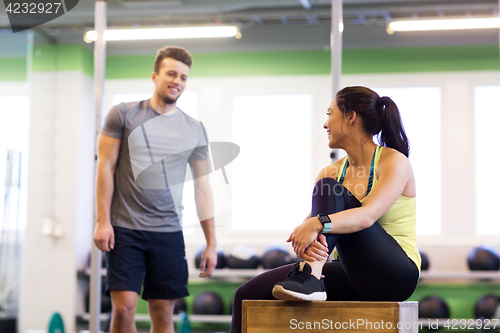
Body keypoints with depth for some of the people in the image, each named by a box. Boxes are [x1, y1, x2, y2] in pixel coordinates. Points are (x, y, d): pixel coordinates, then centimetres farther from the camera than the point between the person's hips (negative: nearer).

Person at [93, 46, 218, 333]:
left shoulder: (195, 131, 9)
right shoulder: (124, 114, 4)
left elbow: (202, 188, 11)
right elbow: (106, 167, 2)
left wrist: (211, 243, 7)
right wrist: (103, 221, -6)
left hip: (169, 233, 2)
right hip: (125, 229, -2)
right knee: (124, 307, -11)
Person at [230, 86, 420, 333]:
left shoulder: (394, 162, -7)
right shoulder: (331, 172, 11)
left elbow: (368, 215, -25)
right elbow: (307, 223, -4)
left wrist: (318, 224, -41)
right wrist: (304, 241, -28)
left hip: (394, 274, -6)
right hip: (352, 276, 6)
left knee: (329, 190, -23)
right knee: (248, 294, -9)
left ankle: (309, 278, -37)